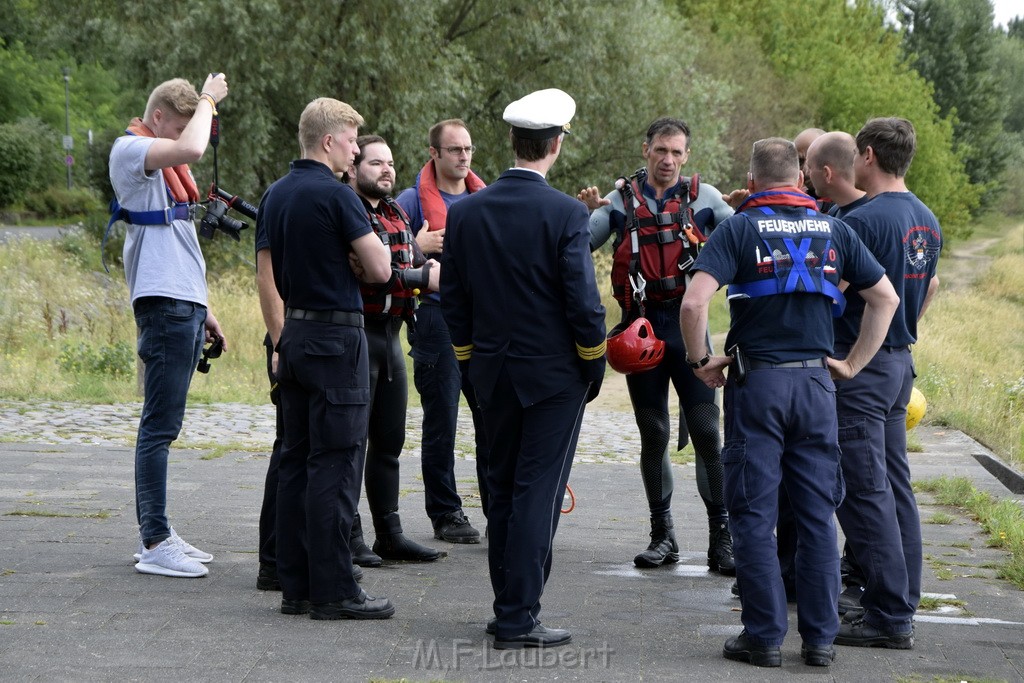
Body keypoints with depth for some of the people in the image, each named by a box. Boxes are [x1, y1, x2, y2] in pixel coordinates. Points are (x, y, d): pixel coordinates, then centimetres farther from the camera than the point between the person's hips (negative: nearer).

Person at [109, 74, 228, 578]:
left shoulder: (164, 161, 22)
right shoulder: (130, 150, -7)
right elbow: (191, 148, -27)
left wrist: (203, 310, 23)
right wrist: (208, 100, -10)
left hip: (186, 303, 10)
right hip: (163, 303, -10)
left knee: (164, 422, 11)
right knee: (160, 424, -10)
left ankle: (154, 533, 15)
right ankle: (154, 544, -9)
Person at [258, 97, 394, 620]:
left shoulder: (274, 196, 12)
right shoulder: (336, 195, -14)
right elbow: (380, 270, -13)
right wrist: (355, 257, 5)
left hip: (294, 331, 9)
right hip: (336, 334, -8)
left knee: (297, 459, 10)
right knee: (335, 464, -6)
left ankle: (296, 585, 13)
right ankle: (333, 591, -5)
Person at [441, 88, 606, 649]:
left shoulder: (465, 211, 0)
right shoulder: (566, 215, -14)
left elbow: (451, 297, 5)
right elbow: (583, 301, -14)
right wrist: (596, 365, 0)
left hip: (492, 372, 5)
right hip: (554, 372, -5)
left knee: (503, 491, 15)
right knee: (538, 493, -2)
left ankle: (507, 607, 21)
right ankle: (519, 619, -2)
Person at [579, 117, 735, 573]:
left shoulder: (702, 197, 6)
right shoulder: (621, 198, 8)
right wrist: (585, 213, -14)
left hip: (688, 322, -1)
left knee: (706, 430, -7)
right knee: (653, 435, 7)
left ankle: (722, 536, -2)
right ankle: (663, 535, 16)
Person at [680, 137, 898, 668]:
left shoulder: (739, 229, -4)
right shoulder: (833, 230, 7)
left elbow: (694, 302, -17)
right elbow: (885, 297, 10)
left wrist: (700, 360, -3)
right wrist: (853, 364, 12)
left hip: (756, 382, -3)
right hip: (816, 383, 3)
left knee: (754, 514, 4)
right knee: (817, 514, 8)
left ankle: (764, 635, 5)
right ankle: (820, 638, 10)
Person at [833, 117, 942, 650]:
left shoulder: (862, 221, -18)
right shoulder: (927, 221, 11)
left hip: (860, 366, -9)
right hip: (900, 363, 9)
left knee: (865, 491, -6)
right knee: (895, 486, 13)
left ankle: (889, 616, -5)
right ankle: (900, 602, 18)